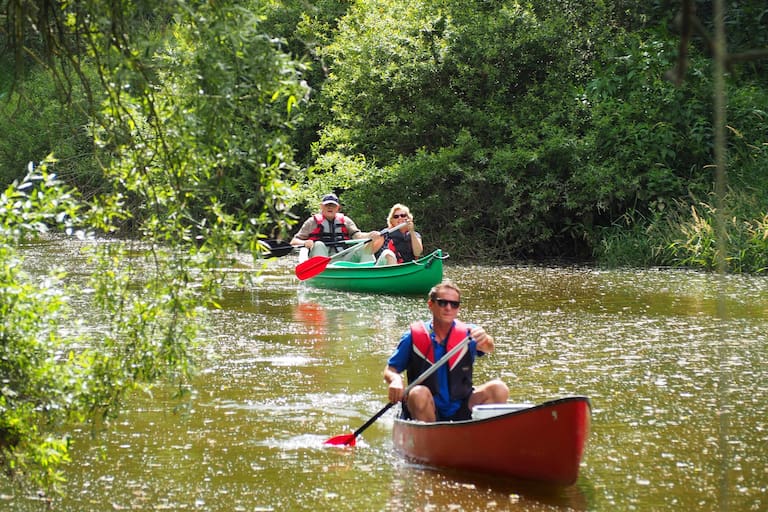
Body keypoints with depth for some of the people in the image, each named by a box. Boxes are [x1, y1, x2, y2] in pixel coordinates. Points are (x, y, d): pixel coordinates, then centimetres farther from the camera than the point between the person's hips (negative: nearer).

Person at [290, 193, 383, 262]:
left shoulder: (345, 221, 18)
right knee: (319, 245, -31)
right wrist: (305, 243, -19)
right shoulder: (313, 222, 10)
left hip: (343, 259, 2)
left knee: (365, 248, -15)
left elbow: (357, 235, 4)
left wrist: (370, 235, -19)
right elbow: (293, 241, 6)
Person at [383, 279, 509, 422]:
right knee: (419, 394, -34)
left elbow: (488, 348, -21)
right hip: (426, 412, -1)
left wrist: (486, 340, -45)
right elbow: (390, 370, 1)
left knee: (498, 389, -20)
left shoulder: (467, 333, -2)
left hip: (461, 413, 1)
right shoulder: (414, 337, -4)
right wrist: (395, 380, -23)